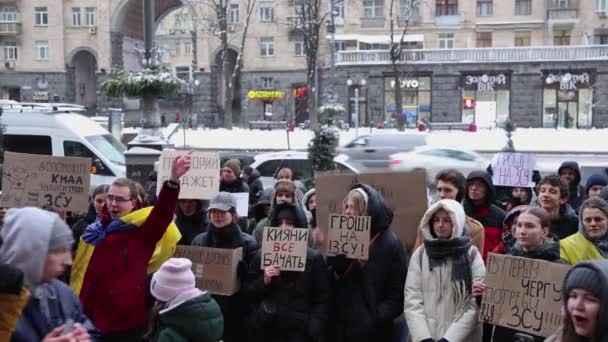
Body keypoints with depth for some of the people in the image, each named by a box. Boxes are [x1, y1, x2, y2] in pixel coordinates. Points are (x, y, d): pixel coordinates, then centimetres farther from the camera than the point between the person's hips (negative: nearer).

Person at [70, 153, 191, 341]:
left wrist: (173, 180, -43)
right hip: (94, 319, 5)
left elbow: (163, 211, -27)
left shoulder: (144, 230, -9)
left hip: (128, 322, -5)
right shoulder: (94, 232, 7)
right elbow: (82, 274, 15)